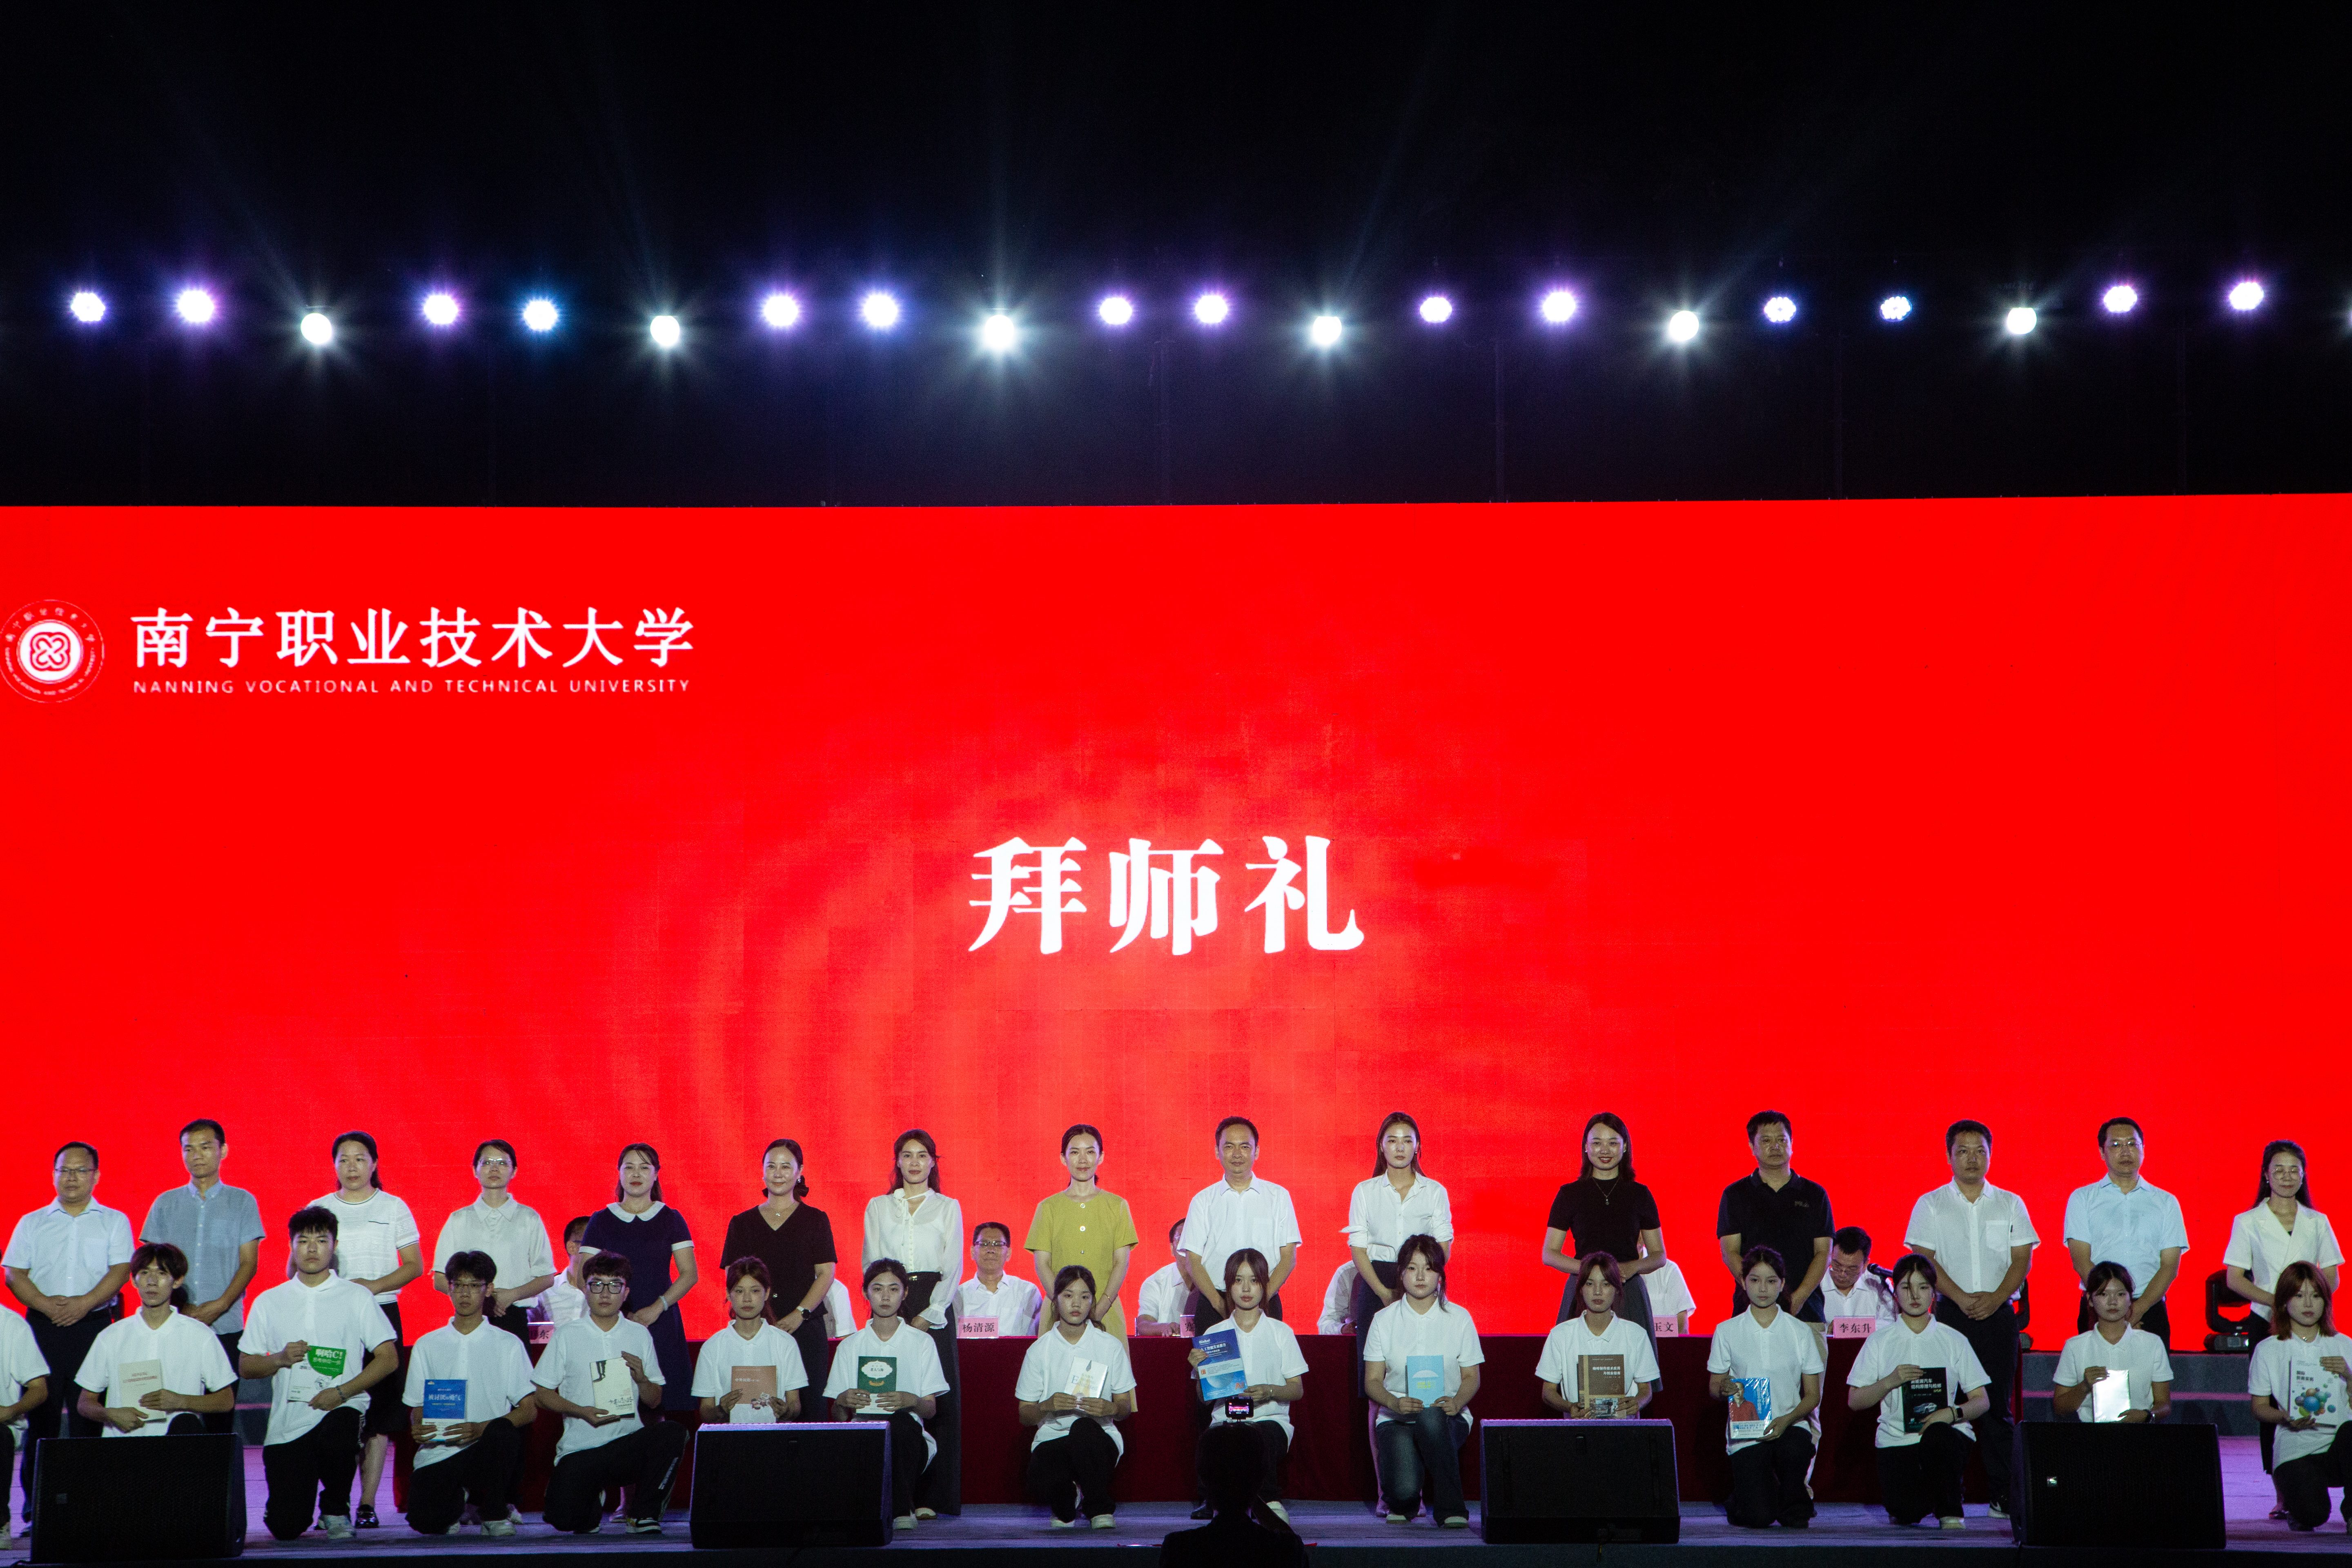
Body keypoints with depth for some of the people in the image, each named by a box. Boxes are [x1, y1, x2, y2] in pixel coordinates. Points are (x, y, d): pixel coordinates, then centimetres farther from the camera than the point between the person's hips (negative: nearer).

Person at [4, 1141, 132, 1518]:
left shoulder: (115, 1221, 11)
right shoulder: (32, 1223, 16)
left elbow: (120, 1270, -1)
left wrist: (84, 1303, -15)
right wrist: (46, 1304, -11)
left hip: (95, 1326, -1)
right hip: (42, 1327, 1)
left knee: (89, 1416, -5)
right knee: (41, 1413, -3)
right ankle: (35, 1506, 0)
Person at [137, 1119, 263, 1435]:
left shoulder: (242, 1202, 8)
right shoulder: (165, 1204, 13)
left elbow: (249, 1262, 3)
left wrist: (219, 1305, -11)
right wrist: (180, 1307, -6)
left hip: (226, 1326, -1)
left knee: (221, 1414, -4)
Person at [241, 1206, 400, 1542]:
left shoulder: (357, 1297, 6)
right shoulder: (269, 1302, 11)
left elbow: (389, 1359, 2)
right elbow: (245, 1365, 13)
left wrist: (341, 1392, -10)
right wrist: (280, 1359, -8)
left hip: (340, 1410, -2)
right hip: (287, 1423, 2)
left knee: (335, 1433, -40)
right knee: (286, 1528, -8)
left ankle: (336, 1509, -8)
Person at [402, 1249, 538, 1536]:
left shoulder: (508, 1345, 8)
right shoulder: (427, 1345, 15)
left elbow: (529, 1410, 1)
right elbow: (417, 1408, 15)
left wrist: (482, 1429, -17)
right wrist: (417, 1427, -10)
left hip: (486, 1449, -2)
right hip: (437, 1453, 2)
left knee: (503, 1432, -37)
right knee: (425, 1521, -26)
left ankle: (495, 1512, -8)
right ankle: (459, 1499, 14)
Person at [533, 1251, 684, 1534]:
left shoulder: (640, 1335, 8)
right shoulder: (567, 1336, 3)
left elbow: (655, 1402, 12)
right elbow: (543, 1395, 4)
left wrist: (641, 1379, -9)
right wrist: (582, 1412, -12)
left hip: (629, 1442, 1)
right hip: (580, 1447, -1)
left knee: (673, 1433, -29)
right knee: (565, 1519, -22)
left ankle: (642, 1513, -8)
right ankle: (594, 1497, 17)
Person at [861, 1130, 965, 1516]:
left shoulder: (948, 1208, 10)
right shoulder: (878, 1208, 14)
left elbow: (953, 1267, 4)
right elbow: (871, 1264, 9)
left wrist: (928, 1315, -8)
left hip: (934, 1307, -1)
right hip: (890, 1308, 1)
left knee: (937, 1399, -7)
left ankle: (929, 1496, -5)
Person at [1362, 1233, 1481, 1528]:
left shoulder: (1459, 1318, 6)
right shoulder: (1384, 1320, 6)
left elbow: (1471, 1377, 7)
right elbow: (1372, 1381, 5)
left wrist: (1457, 1402, -16)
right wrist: (1396, 1403, -17)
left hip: (1447, 1418, 0)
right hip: (1396, 1420, 0)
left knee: (1430, 1419, -40)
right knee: (1403, 1490, -29)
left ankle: (1451, 1508, -23)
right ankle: (1404, 1504, 11)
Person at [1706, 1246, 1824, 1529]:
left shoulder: (1800, 1333, 6)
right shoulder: (1727, 1331, 5)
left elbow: (1813, 1395, 6)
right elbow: (1714, 1387, 10)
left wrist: (1787, 1420, -14)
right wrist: (1725, 1389, -15)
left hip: (1790, 1425, 1)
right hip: (1745, 1430, -1)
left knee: (1796, 1450, -37)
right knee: (1758, 1517, -20)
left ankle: (1795, 1500, -3)